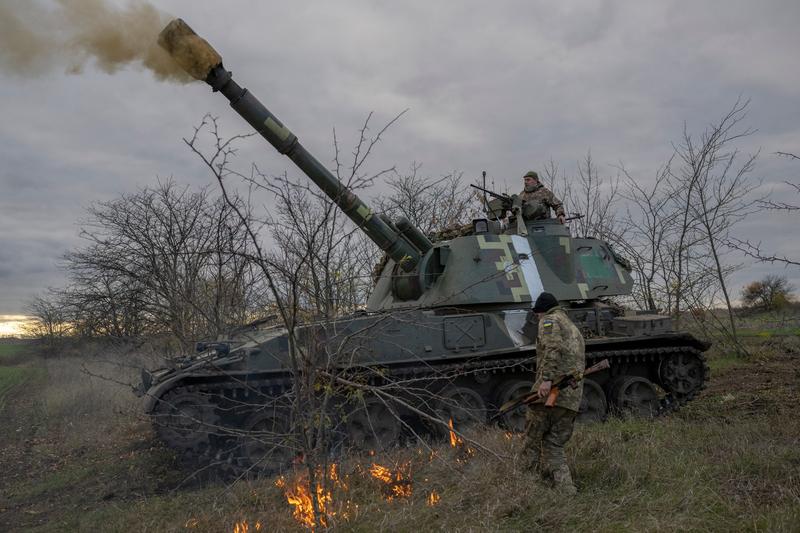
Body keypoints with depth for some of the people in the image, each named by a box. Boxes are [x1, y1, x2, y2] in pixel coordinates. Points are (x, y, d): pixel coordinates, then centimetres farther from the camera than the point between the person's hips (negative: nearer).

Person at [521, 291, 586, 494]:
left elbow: (553, 349, -18)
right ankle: (565, 487, 0)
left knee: (532, 441, 4)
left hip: (550, 390, -8)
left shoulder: (550, 321, 2)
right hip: (573, 397, 8)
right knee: (554, 445, 10)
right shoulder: (575, 329, 28)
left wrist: (546, 378, -26)